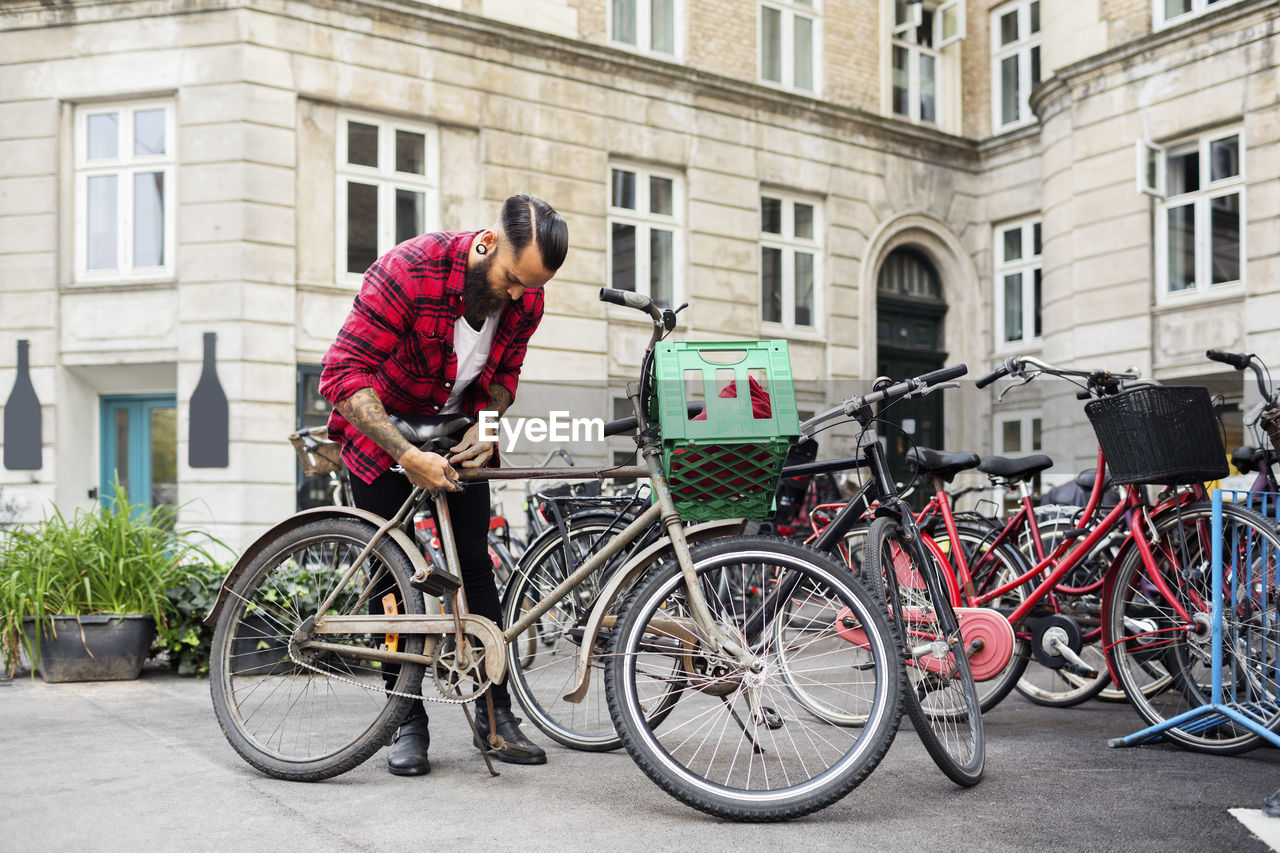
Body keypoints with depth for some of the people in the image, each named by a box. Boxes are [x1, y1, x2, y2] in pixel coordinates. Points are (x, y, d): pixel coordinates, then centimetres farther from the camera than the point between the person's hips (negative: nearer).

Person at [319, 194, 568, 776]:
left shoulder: (527, 296, -16)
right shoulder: (408, 270, -33)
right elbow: (344, 375, -33)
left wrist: (486, 424, -17)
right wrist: (408, 457, -38)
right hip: (381, 427, -4)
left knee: (475, 562, -1)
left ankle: (496, 713, 7)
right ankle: (407, 721, 7)